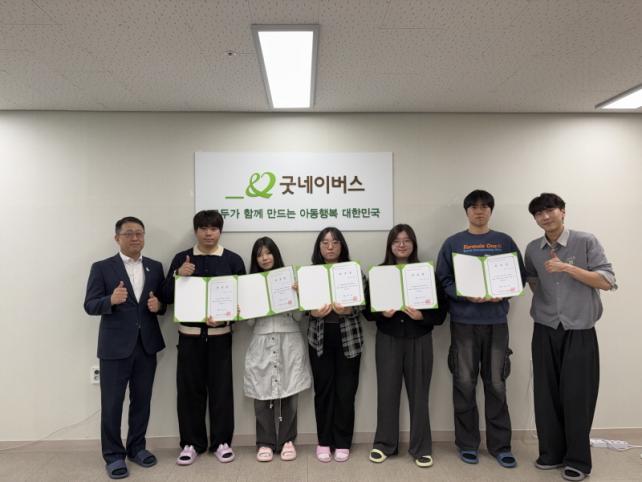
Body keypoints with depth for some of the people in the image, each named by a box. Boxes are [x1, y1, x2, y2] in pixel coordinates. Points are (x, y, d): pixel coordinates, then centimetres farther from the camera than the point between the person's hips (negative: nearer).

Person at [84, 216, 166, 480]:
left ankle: (136, 447, 31)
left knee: (141, 401, 14)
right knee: (112, 403, 6)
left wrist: (158, 306, -11)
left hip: (147, 345, 4)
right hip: (115, 347, -3)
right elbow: (90, 305, -7)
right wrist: (111, 300, -26)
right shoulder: (101, 268, -3)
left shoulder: (155, 267, 7)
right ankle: (113, 455, 22)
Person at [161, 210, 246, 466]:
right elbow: (167, 296, 2)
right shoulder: (181, 259, 4)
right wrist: (178, 276, -15)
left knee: (221, 387, 6)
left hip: (220, 333, -1)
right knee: (189, 388, 7)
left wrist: (224, 317, -15)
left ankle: (221, 441, 22)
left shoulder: (233, 260, 1)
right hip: (189, 333, 1)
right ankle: (191, 443, 23)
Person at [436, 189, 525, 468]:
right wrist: (465, 295, -17)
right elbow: (443, 280, -1)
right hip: (463, 321, -1)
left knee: (496, 384, 7)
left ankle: (500, 445, 21)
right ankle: (467, 443, 19)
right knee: (464, 383, 5)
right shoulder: (453, 243, 3)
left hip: (496, 320, 1)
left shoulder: (505, 242, 8)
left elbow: (520, 276, 6)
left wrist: (502, 294, -12)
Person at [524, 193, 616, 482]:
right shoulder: (533, 249, 6)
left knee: (576, 396, 2)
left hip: (579, 331, -3)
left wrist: (568, 267, -20)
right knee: (546, 395, 7)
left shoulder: (586, 242, -6)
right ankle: (551, 453, 23)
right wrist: (542, 305, 10)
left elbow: (607, 281, -12)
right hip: (545, 331, 3)